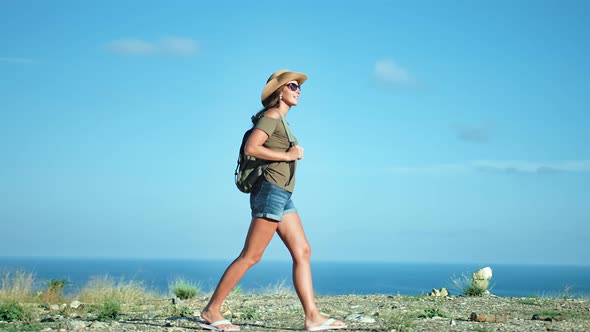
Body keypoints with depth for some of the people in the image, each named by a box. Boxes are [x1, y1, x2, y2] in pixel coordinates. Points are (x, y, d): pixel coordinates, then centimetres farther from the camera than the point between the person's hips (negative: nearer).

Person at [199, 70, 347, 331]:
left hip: (282, 197, 10)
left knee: (302, 252, 2)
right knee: (251, 256, -9)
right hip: (270, 191, -10)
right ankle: (211, 311, -5)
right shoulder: (271, 116, -6)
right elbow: (250, 148, -18)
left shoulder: (281, 121, 20)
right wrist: (287, 155, -14)